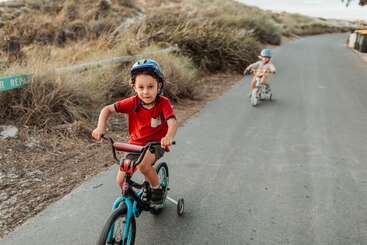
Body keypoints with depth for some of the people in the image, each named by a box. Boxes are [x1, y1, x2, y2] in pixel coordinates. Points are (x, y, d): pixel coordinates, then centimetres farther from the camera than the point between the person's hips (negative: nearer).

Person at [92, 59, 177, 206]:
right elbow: (107, 109, -10)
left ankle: (157, 189, -3)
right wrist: (100, 128, -27)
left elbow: (172, 122, -36)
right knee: (121, 180, -1)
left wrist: (169, 137, -58)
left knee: (143, 164, -33)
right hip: (135, 144, 3)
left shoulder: (163, 103, -21)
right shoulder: (132, 102, -15)